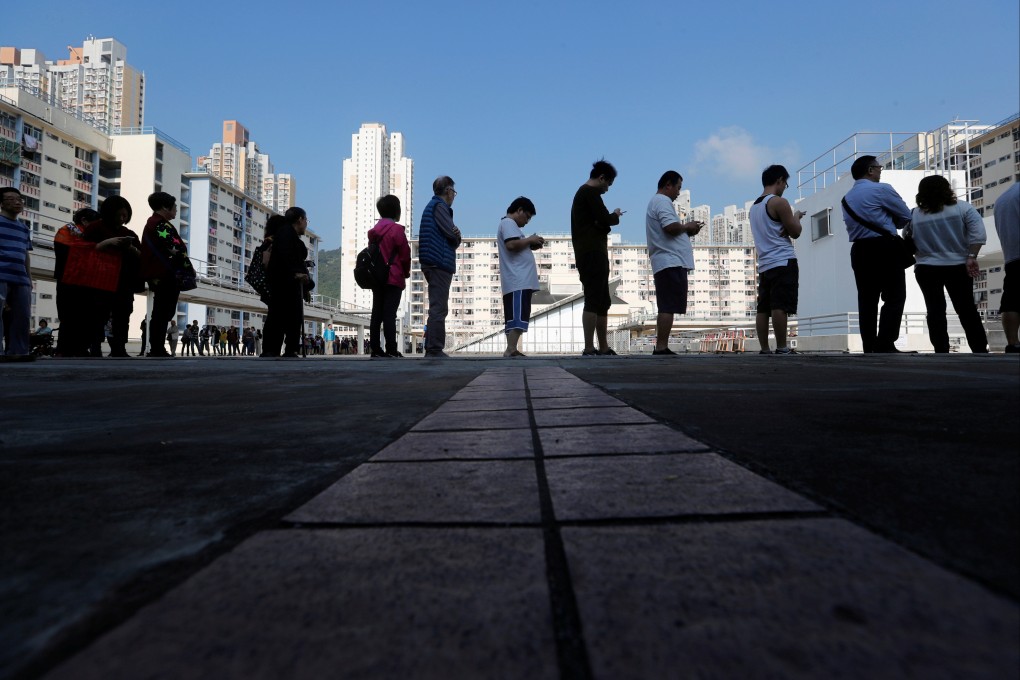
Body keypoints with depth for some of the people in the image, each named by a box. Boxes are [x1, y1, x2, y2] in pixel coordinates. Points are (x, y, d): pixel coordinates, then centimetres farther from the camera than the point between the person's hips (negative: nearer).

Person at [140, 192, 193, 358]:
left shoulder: (152, 223, 23)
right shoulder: (162, 224, -10)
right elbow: (174, 250, -21)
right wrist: (189, 269, -10)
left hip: (158, 276, 10)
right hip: (167, 276, -10)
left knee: (160, 314, 12)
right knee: (164, 314, -9)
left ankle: (156, 350, 15)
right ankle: (158, 351, -9)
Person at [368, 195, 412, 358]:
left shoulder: (375, 230, 13)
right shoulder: (396, 229, -8)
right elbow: (405, 254, -7)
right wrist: (406, 272, 9)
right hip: (393, 279, -7)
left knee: (377, 314, 6)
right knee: (390, 314, -8)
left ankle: (375, 349, 6)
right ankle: (391, 350, -8)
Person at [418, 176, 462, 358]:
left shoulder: (431, 206, 24)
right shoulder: (439, 205, -6)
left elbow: (454, 238, 17)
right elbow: (453, 235, -15)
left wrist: (455, 236, -6)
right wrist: (457, 236, 7)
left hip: (435, 265, 10)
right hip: (440, 263, -10)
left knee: (437, 308, 14)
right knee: (439, 308, -10)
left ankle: (431, 349, 17)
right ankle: (435, 350, -10)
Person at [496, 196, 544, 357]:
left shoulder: (508, 224, 29)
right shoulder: (508, 223, -4)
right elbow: (511, 245, -20)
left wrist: (530, 246, 14)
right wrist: (530, 240, -7)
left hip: (516, 281, 11)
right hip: (518, 281, -11)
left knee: (513, 316, 6)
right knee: (518, 315, -18)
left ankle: (511, 350, 4)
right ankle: (511, 350, -25)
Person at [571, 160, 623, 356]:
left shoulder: (582, 193, 24)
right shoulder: (590, 192, -7)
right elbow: (605, 220, -15)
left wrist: (604, 222, 0)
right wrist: (615, 216, 6)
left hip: (590, 254, 11)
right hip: (593, 254, -11)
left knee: (603, 302, 11)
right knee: (593, 301, -13)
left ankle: (603, 347, 14)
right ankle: (589, 348, -14)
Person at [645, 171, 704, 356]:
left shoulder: (655, 202, 26)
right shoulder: (663, 201, -7)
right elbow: (671, 227, -21)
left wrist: (687, 231, 18)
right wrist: (687, 226, -3)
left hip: (665, 263, 11)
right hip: (671, 262, -11)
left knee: (666, 308, 9)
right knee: (668, 307, -12)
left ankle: (661, 347, 9)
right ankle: (661, 347, -14)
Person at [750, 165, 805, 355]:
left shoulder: (754, 206, 18)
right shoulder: (779, 202, -7)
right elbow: (795, 232, -4)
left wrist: (789, 220, 15)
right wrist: (796, 217, 14)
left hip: (765, 264, 8)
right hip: (783, 262, -8)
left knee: (763, 308, 3)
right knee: (780, 306, -10)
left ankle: (764, 350, 3)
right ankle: (781, 348, -11)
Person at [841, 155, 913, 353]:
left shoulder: (847, 198, 18)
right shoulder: (881, 189, -4)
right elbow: (906, 216, 1)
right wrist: (890, 224, 19)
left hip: (859, 250, 7)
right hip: (884, 248, -7)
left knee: (867, 299, 5)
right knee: (894, 297, -6)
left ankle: (869, 348, 4)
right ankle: (885, 346, -14)